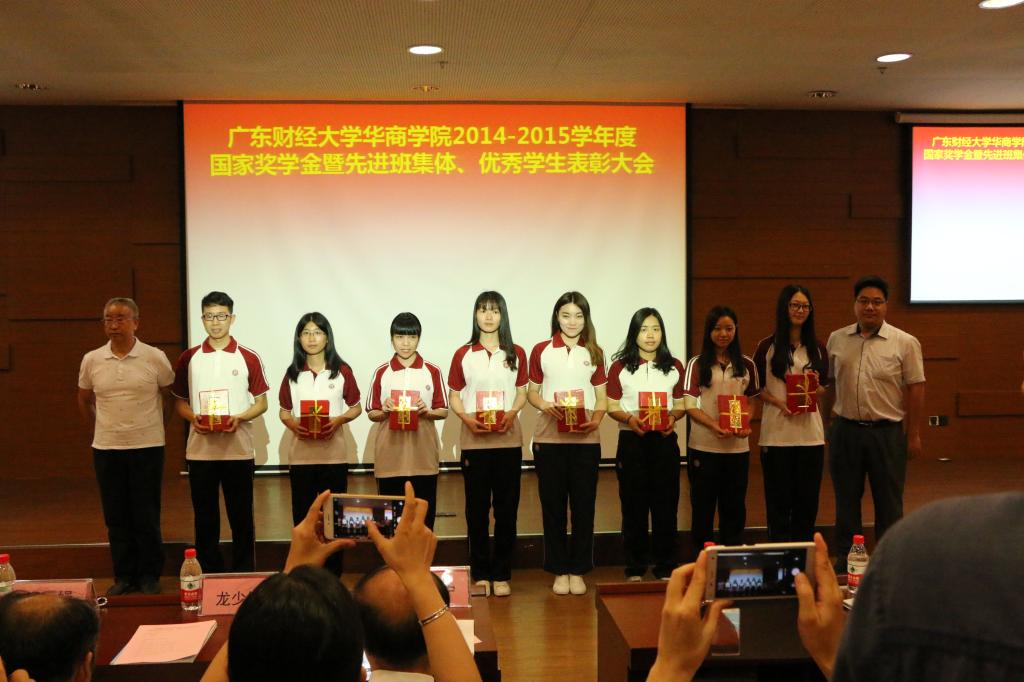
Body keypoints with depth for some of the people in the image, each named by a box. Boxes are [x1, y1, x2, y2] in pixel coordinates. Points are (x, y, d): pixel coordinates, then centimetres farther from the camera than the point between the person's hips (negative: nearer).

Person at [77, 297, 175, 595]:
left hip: (147, 447, -2)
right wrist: (101, 429, 14)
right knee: (116, 517, 9)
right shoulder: (91, 360, 1)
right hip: (106, 448, 3)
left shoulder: (155, 358, -6)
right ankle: (124, 576, 21)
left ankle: (149, 576, 16)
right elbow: (84, 401, 16)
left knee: (146, 517, 4)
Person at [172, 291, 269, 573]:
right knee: (205, 519, 8)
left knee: (241, 518, 5)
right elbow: (179, 401, 12)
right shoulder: (188, 358, 6)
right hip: (200, 450, 2)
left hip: (239, 450, -1)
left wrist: (240, 418, -15)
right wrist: (192, 418, -9)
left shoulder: (249, 358, 0)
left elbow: (261, 402, 4)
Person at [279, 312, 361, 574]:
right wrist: (292, 423, -10)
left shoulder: (342, 371, 1)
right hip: (300, 453, 1)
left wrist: (339, 420, -13)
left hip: (333, 453, -1)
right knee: (302, 514, 4)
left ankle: (333, 575, 13)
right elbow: (284, 411, 11)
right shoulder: (292, 373, 5)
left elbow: (356, 407, 6)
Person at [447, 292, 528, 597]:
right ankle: (480, 574, 12)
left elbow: (522, 394, 9)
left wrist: (511, 414, -11)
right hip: (474, 440, 0)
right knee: (476, 507, 3)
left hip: (508, 439, 0)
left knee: (506, 507, 2)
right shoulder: (463, 354, 5)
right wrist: (467, 418, -12)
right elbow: (454, 396, 6)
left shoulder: (516, 354, 6)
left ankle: (502, 574, 10)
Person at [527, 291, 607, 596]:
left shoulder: (594, 353, 8)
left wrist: (596, 418, -11)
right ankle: (559, 570, 14)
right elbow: (532, 392, 8)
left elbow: (602, 397, 9)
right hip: (549, 437, -1)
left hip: (586, 438, 1)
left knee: (584, 504, 3)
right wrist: (544, 405, -13)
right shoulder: (541, 351, 4)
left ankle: (578, 570, 14)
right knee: (553, 504, 4)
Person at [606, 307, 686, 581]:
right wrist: (629, 419, -17)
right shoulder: (620, 366, 2)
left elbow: (680, 405, 11)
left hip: (664, 440, 2)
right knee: (634, 504, 3)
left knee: (665, 503, 3)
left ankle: (666, 568, 13)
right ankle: (635, 569, 12)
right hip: (631, 439, -1)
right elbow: (612, 407, 2)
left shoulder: (674, 366, 9)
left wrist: (673, 417, -10)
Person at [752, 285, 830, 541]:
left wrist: (816, 385, -8)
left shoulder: (818, 348, 11)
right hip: (776, 432, -3)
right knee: (779, 500, 2)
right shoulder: (767, 346, 2)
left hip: (810, 432, 3)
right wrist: (779, 403, -13)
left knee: (807, 500, 6)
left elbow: (825, 388, 16)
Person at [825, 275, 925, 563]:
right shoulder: (837, 340, 5)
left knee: (888, 503, 6)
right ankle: (844, 562, 24)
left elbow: (915, 389, -4)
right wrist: (826, 424, 8)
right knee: (846, 500, 12)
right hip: (844, 430, 3)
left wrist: (913, 435, -6)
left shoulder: (904, 343, -4)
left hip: (887, 432, -3)